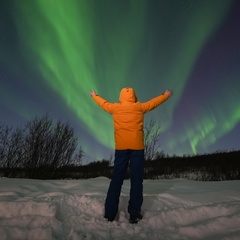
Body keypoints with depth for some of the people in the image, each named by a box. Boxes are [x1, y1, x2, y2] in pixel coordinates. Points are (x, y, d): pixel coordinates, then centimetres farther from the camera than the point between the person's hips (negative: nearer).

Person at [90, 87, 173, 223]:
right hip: (137, 147, -1)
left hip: (121, 147, 2)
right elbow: (154, 102, 17)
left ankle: (110, 213, 8)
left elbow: (104, 103, 24)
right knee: (136, 180, 3)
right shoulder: (140, 107, 3)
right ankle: (134, 214, 4)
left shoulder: (115, 108, 6)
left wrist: (94, 96, 44)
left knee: (117, 179, 5)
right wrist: (166, 95, 35)